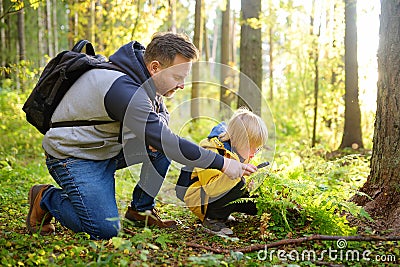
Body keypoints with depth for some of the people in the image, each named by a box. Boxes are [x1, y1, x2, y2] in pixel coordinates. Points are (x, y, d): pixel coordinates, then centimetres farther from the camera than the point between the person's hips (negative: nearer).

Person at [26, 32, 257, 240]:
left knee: (162, 147, -6)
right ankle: (46, 198, 6)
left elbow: (161, 113, 13)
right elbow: (165, 142, -33)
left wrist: (158, 132, -14)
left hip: (109, 147, 9)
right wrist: (221, 163, -27)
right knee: (106, 230, -17)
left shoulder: (144, 76, -4)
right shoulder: (123, 90, -32)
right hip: (74, 157, -9)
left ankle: (141, 209, 8)